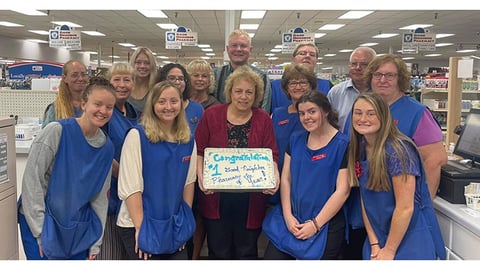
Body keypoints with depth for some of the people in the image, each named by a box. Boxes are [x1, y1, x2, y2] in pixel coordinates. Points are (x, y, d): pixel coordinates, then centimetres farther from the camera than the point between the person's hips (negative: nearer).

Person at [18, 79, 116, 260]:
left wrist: (95, 243, 5)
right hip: (39, 221, -4)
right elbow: (32, 180, -14)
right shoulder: (56, 131, -15)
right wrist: (40, 230, -13)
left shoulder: (107, 147, 0)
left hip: (79, 228, 4)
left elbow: (100, 197, 5)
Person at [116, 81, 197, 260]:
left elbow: (189, 181, 7)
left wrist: (185, 221, 4)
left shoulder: (188, 140, 4)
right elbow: (130, 187, -14)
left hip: (175, 225, 5)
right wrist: (140, 227, -15)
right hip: (138, 224, -4)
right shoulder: (137, 135, -12)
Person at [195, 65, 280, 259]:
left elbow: (271, 155, 2)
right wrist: (201, 175, -13)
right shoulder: (211, 115, 1)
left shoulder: (264, 119, 4)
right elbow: (199, 151, 3)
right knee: (219, 253, 10)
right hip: (216, 198, -1)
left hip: (251, 201, 1)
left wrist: (274, 176, -17)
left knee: (247, 253, 14)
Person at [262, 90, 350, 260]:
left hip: (326, 226, -4)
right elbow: (285, 178, 5)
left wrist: (316, 224, -13)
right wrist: (287, 216, -5)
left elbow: (342, 190, -13)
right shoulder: (296, 140, 7)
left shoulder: (342, 145, -9)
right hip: (291, 220, 4)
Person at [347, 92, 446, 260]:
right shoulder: (359, 150, 0)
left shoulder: (398, 150, -20)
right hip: (379, 236, 6)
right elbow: (365, 201, 1)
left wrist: (389, 251, -14)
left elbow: (405, 208, -20)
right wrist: (374, 245, -4)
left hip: (411, 238, -6)